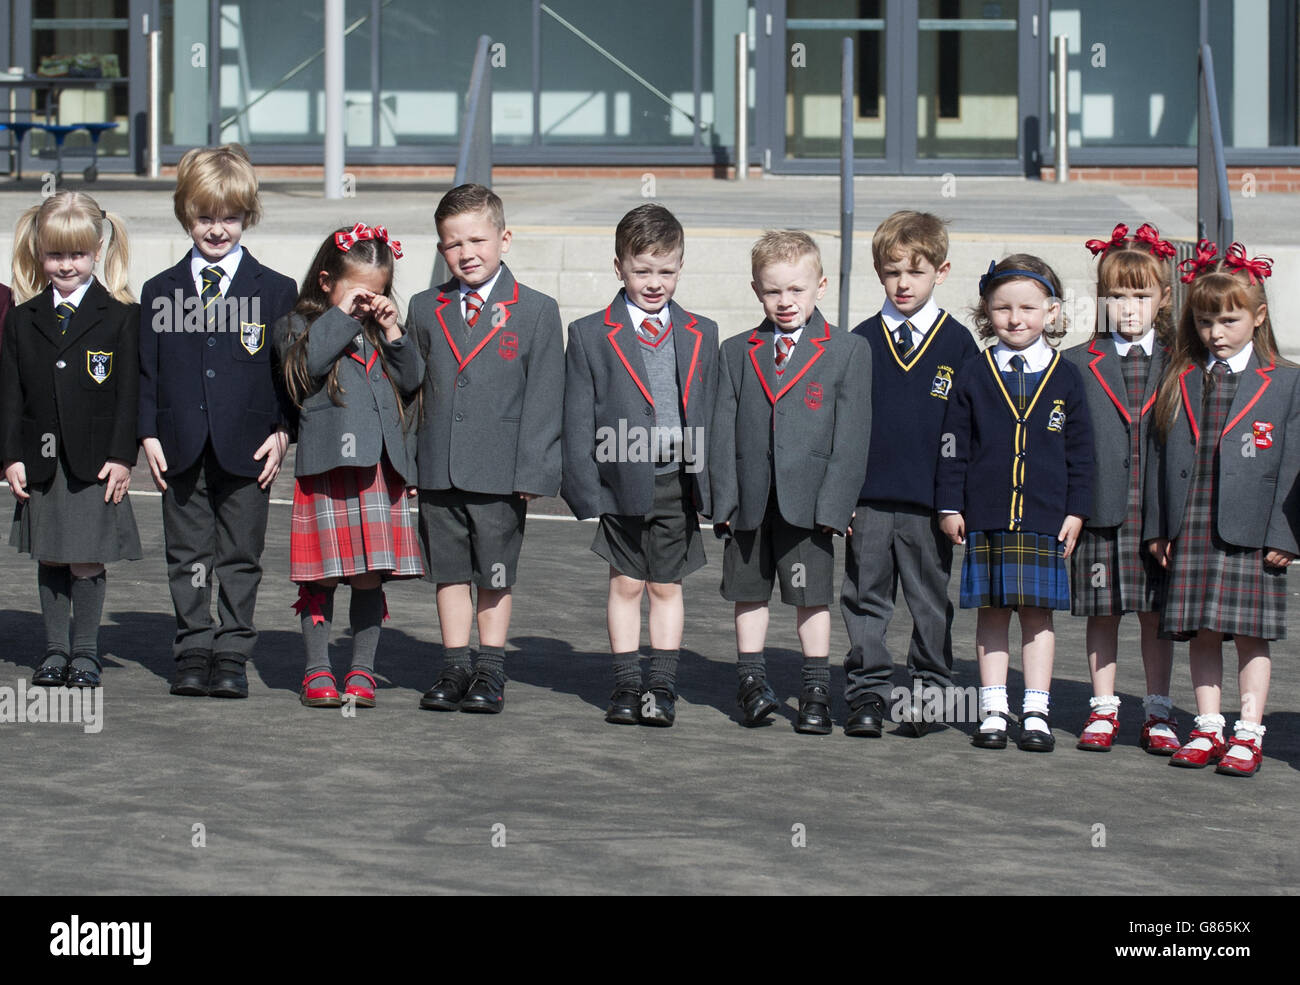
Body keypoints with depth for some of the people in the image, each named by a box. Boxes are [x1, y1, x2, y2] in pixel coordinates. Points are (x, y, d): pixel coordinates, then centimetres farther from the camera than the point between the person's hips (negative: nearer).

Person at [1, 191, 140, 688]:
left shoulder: (121, 317, -1)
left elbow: (129, 392, -2)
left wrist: (121, 457, -8)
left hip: (96, 460, -3)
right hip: (40, 459, 3)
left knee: (87, 561, -2)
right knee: (49, 559, 8)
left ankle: (85, 653, 10)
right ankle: (55, 651, 18)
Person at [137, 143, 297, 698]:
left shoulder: (276, 292, 2)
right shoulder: (160, 293, 7)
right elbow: (146, 371, 8)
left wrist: (281, 433, -5)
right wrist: (149, 435, 1)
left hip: (247, 449, -2)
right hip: (182, 447, 2)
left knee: (240, 558, 4)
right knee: (187, 557, 7)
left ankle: (232, 656, 10)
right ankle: (193, 653, 15)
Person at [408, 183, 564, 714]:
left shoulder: (537, 311, -2)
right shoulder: (425, 310, 8)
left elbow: (544, 397, -4)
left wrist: (533, 470, -10)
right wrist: (406, 463, 6)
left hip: (500, 473, -3)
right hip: (438, 469, 3)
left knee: (495, 575, 5)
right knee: (449, 571, 9)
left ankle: (490, 671, 14)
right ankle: (455, 667, 17)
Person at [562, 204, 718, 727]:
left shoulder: (700, 335, 8)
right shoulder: (590, 336, 0)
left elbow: (708, 413, 11)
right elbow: (578, 422, -1)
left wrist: (709, 484, 5)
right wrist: (585, 491, -7)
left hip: (678, 482, 2)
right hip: (621, 482, -2)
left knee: (667, 586, 7)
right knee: (625, 584, 6)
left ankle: (662, 686, 13)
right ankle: (626, 686, 15)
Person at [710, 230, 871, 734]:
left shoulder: (849, 351, 1)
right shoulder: (736, 353, 9)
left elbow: (851, 435, -3)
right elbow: (723, 431, 6)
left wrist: (834, 502, -11)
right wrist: (724, 498, -3)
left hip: (809, 501, -3)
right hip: (750, 499, 3)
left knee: (812, 597, 3)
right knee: (749, 592, 11)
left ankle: (816, 693, 12)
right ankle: (752, 682, 22)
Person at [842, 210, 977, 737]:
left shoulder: (957, 343, 2)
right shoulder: (862, 341, 5)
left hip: (930, 500, -1)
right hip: (868, 495, 1)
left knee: (932, 603, 8)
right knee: (866, 599, 4)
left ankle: (929, 693, 18)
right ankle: (867, 694, 11)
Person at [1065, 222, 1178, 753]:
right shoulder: (1078, 365, 5)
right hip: (1099, 510, 0)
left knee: (1156, 612, 5)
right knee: (1101, 610, 6)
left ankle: (1159, 713, 14)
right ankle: (1103, 709, 16)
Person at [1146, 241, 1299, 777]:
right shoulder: (1180, 382, 9)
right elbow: (1163, 455, 10)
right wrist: (1158, 527, 4)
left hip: (1251, 531, -3)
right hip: (1191, 528, 3)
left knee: (1250, 634, -1)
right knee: (1201, 633, 7)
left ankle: (1248, 734, 5)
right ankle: (1208, 729, 16)